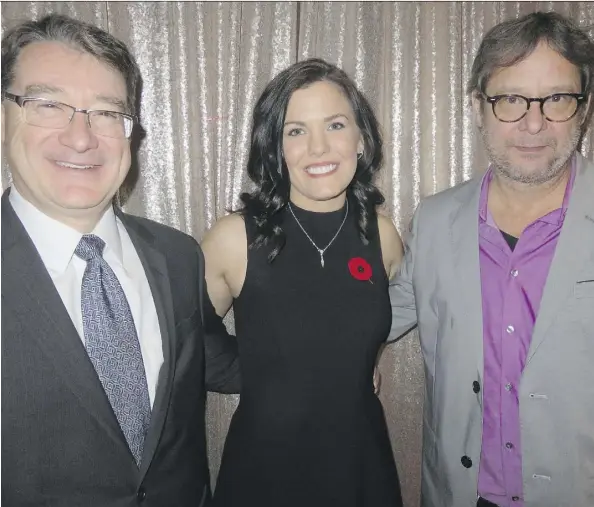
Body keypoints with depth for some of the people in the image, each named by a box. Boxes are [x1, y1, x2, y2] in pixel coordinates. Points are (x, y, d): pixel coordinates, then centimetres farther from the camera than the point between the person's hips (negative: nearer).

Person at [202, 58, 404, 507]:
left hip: (363, 462, 3)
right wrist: (266, 376, 0)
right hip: (263, 466, -2)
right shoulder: (234, 238, -16)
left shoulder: (382, 235, -7)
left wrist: (352, 370, 3)